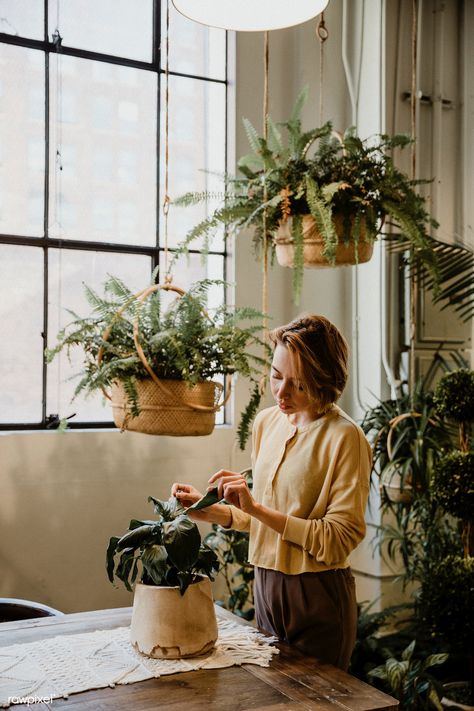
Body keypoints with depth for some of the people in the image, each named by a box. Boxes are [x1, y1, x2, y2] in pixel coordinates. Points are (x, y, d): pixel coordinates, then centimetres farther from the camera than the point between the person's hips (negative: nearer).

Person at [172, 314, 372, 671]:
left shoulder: (345, 437, -17)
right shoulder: (267, 422, 4)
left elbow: (339, 540, -20)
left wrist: (257, 508, -24)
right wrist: (208, 509, -2)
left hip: (319, 598, -6)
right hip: (266, 587, 6)